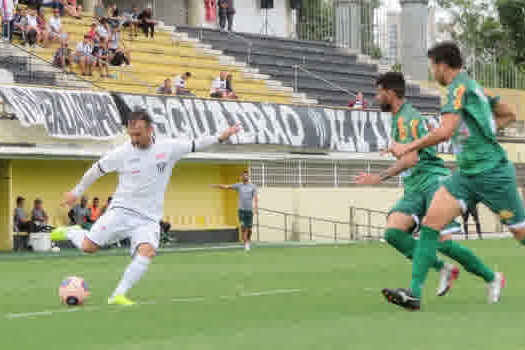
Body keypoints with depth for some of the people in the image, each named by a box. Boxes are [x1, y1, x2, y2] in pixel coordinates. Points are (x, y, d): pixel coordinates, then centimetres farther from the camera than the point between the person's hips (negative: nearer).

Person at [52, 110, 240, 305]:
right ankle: (71, 233, 22)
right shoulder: (121, 153, -4)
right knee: (88, 247, -13)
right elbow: (97, 169, 9)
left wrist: (220, 138, 4)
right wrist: (77, 192, 17)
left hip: (148, 218, 1)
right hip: (121, 211, -1)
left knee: (147, 251, -28)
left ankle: (118, 295, -25)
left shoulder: (168, 149, -1)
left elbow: (195, 145, 11)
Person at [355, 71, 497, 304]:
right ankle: (444, 270, -5)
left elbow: (411, 158, -24)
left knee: (443, 242, -14)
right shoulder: (399, 118, 18)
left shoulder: (407, 117, -13)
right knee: (393, 232, -13)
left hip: (432, 181, -9)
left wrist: (381, 177, -26)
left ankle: (492, 278, 5)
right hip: (414, 188, 9)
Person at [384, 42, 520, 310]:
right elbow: (508, 114, 27)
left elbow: (445, 131, -25)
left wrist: (408, 147, -16)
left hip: (491, 171, -9)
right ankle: (414, 292, -12)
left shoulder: (460, 86, -13)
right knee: (430, 222, -6)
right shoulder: (474, 86, 16)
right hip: (466, 174, 9)